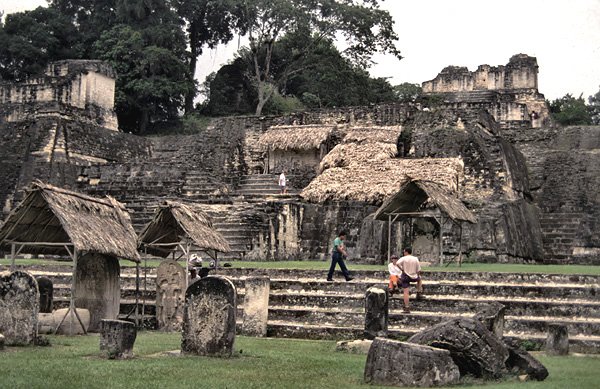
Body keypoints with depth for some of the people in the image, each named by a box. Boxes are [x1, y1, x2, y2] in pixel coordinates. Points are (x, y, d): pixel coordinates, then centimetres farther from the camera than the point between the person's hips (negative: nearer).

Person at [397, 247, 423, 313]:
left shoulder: (403, 258, -9)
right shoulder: (416, 259, -1)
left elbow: (397, 263, -27)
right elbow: (418, 270, -1)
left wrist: (402, 269, -13)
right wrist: (418, 275, 18)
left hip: (405, 276, -2)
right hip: (414, 277, 2)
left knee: (406, 292, -1)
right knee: (419, 278, 36)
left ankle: (406, 308, -4)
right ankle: (419, 292, 29)